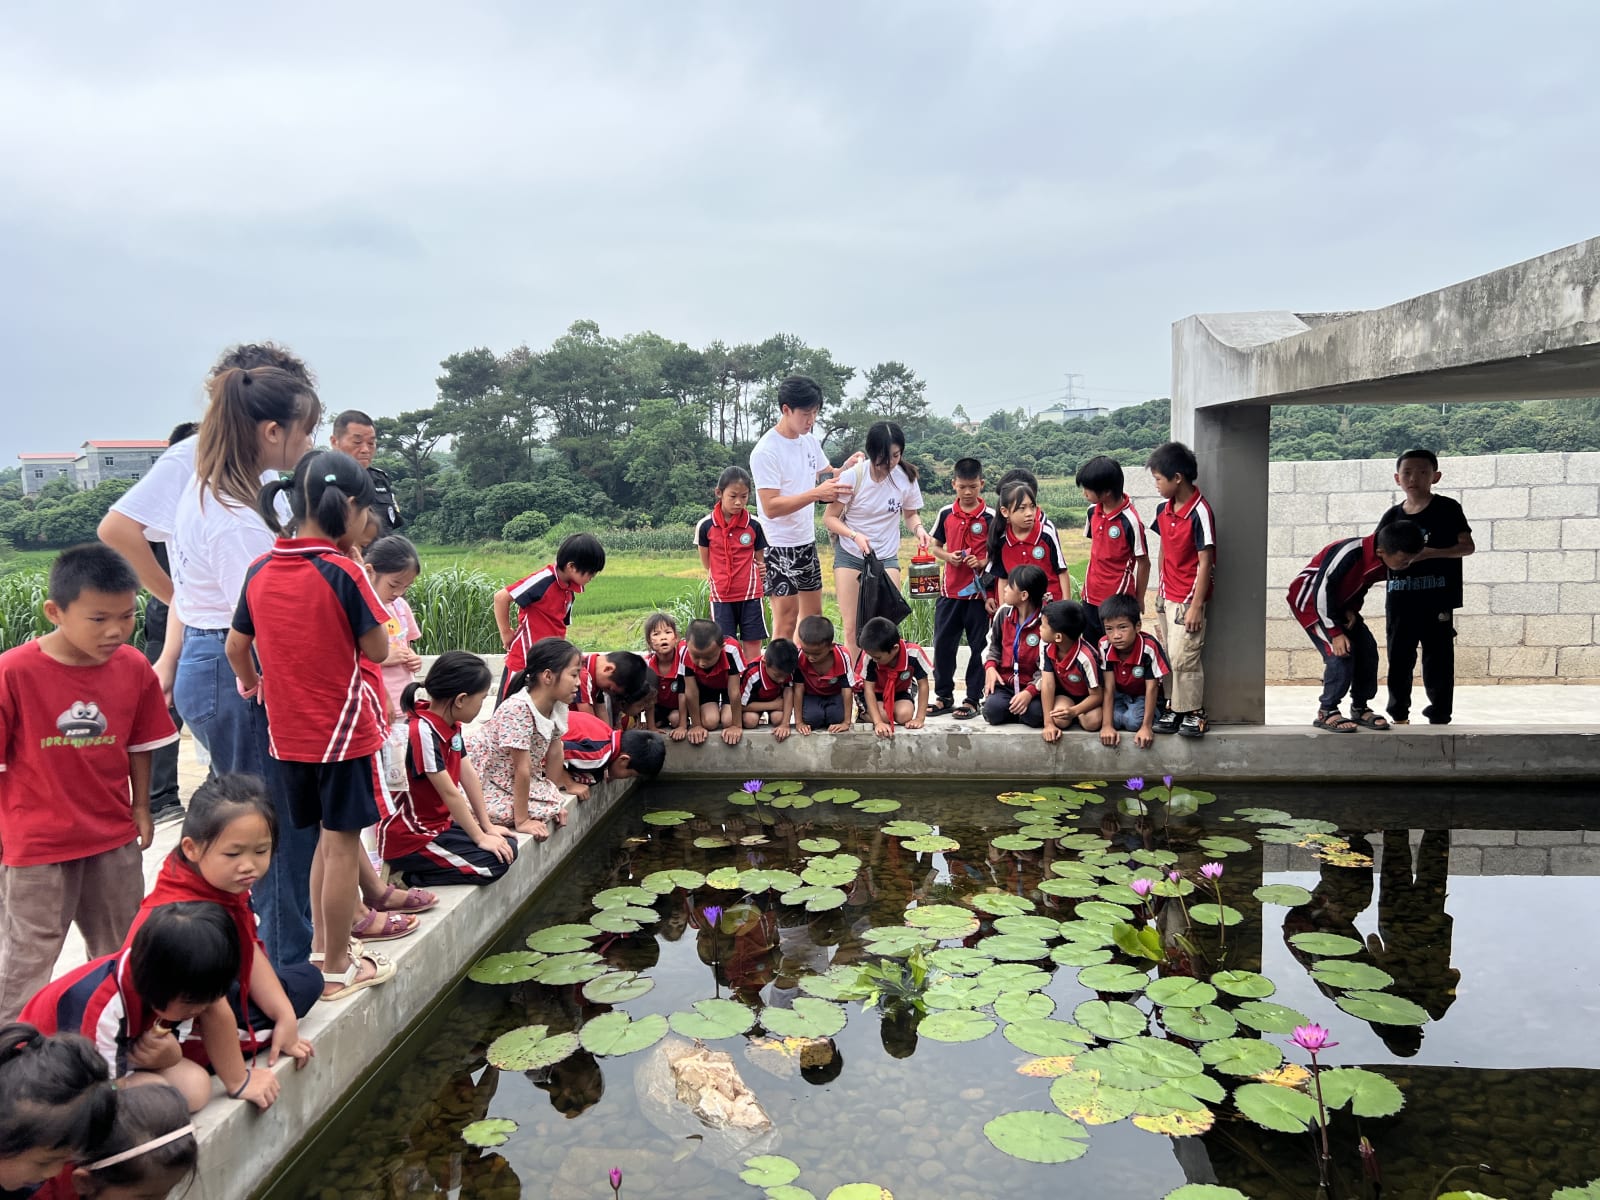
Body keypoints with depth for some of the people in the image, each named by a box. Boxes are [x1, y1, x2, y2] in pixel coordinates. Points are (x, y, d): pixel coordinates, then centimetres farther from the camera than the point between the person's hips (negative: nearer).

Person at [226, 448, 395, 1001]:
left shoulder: (261, 570, 1)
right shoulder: (342, 572, -17)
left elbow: (236, 647, 10)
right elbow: (377, 649, -10)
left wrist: (253, 685, 28)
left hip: (288, 732, 6)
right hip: (344, 727, -6)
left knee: (324, 839, 20)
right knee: (342, 843, 4)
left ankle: (322, 949, 30)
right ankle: (338, 969, 15)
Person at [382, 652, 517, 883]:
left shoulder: (451, 725, 1)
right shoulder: (423, 732, -27)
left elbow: (468, 775, 7)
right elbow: (450, 793, -22)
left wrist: (487, 826, 7)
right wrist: (480, 837, -14)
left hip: (441, 823, 10)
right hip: (409, 838, -10)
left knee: (508, 846, 3)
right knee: (498, 861, -15)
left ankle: (413, 873, 5)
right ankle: (410, 878, -5)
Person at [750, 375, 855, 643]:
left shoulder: (810, 441, 6)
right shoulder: (766, 451, -18)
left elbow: (827, 475, 21)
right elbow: (771, 507, -24)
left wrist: (846, 469, -1)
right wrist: (816, 494, -31)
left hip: (807, 541, 8)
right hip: (780, 546, -8)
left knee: (813, 615, 16)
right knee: (786, 622, -6)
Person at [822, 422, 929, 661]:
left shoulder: (906, 477, -9)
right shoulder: (852, 476, -16)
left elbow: (910, 514, 8)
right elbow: (829, 517, -9)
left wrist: (918, 528, -15)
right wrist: (855, 536, -26)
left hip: (886, 557, 2)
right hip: (850, 556, -1)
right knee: (851, 627, 0)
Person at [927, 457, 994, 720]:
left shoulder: (990, 517, -4)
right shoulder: (945, 514, 4)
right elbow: (935, 547, 13)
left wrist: (981, 562, -18)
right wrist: (948, 556, -7)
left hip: (979, 590, -3)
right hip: (949, 590, 3)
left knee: (979, 646, 4)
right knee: (943, 644, 7)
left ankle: (973, 699, 14)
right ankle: (944, 696, 19)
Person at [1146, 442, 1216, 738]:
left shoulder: (1200, 512, -18)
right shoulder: (1163, 509, 5)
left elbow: (1205, 562, -16)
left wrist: (1196, 605, -16)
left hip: (1189, 598, -7)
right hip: (1166, 595, 7)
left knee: (1183, 656, -6)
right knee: (1168, 655, 10)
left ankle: (1194, 713, 7)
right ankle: (1173, 707, 20)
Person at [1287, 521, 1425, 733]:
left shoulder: (1382, 563, -10)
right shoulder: (1348, 553, -35)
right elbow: (1322, 590, -30)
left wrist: (1352, 610, -9)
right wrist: (1335, 633, -26)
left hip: (1338, 604, 8)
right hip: (1309, 600, -8)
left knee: (1367, 649, -2)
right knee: (1340, 653, -19)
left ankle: (1360, 708, 13)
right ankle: (1326, 712, -6)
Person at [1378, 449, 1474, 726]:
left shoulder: (1447, 509, -1)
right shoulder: (1392, 516, 8)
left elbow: (1468, 546, -5)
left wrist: (1430, 553, -18)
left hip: (1436, 601, -3)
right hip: (1399, 600, 3)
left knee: (1437, 659, 3)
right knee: (1399, 658, 9)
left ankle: (1439, 716, 13)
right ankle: (1399, 714, 22)